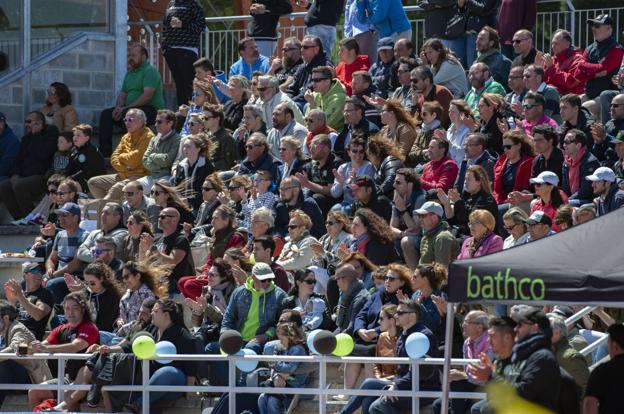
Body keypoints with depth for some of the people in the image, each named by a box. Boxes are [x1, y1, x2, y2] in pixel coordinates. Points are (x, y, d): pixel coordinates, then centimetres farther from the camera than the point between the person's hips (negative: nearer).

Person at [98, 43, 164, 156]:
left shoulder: (150, 71, -9)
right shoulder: (130, 73, 19)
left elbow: (147, 95, -21)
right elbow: (122, 93, 19)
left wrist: (125, 108, -21)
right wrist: (118, 107, -5)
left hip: (152, 109, -9)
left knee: (126, 114, -34)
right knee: (105, 114, -7)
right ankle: (105, 152, -12)